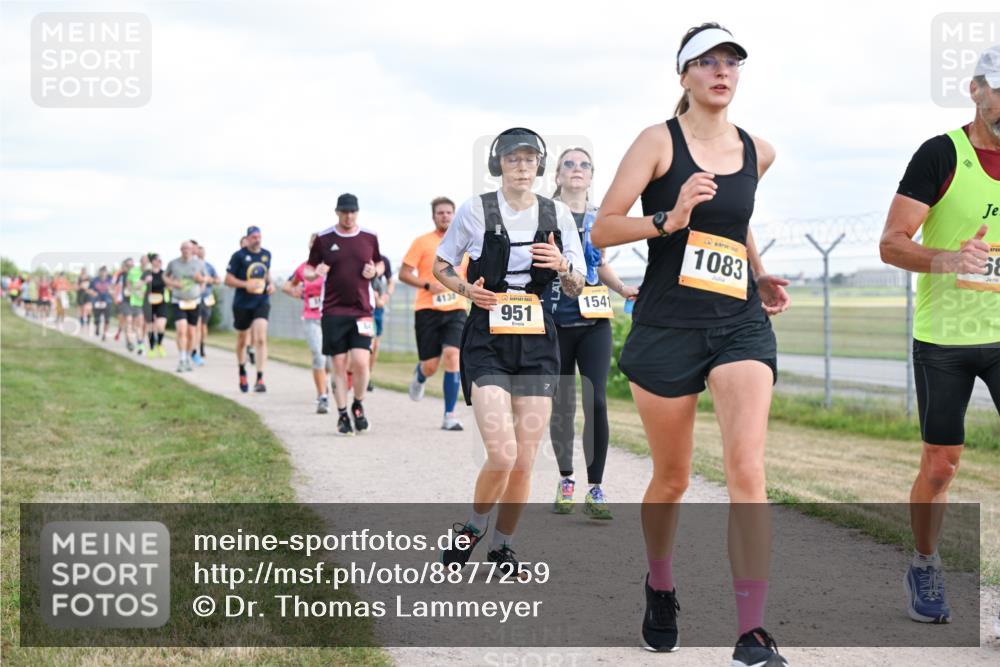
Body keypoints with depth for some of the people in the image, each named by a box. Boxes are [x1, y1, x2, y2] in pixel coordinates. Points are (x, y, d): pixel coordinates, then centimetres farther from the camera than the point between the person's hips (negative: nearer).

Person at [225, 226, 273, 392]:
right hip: (242, 304, -1)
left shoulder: (266, 254, 7)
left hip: (262, 303, 2)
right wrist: (246, 284, -21)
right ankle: (242, 373, 38)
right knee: (242, 340, 13)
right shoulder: (239, 256, -6)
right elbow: (228, 279, -6)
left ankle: (259, 379, -17)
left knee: (261, 339, -15)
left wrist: (270, 284, 5)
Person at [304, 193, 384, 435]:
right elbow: (308, 269, 10)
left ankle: (358, 406, 13)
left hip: (362, 310, 0)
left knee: (360, 362, -11)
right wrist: (315, 272, -13)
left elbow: (380, 263, 21)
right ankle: (342, 415, 12)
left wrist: (375, 271, -1)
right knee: (339, 365, 0)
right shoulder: (323, 238, 3)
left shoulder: (370, 237, 7)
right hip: (333, 311, 0)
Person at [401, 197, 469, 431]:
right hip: (427, 309, -2)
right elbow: (404, 273, -2)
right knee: (431, 365, -2)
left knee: (452, 355, -17)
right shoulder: (422, 242, 0)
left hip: (455, 309, 2)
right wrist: (428, 285, -16)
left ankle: (449, 416, -11)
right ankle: (419, 376, 39)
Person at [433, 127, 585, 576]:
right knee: (502, 455, -17)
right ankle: (472, 529, 11)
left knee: (524, 462, 1)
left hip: (538, 342, 3)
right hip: (487, 341, -3)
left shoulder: (558, 215, 7)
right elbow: (440, 266, 11)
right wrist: (466, 289, -9)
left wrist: (563, 266, -10)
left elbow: (576, 288, 12)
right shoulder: (475, 211, -1)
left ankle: (502, 545, 24)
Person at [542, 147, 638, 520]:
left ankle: (595, 490, -5)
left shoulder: (599, 218, 10)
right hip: (554, 321, -1)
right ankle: (566, 480, 23)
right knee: (562, 406, 5)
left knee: (596, 402, -10)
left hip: (594, 321, 1)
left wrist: (622, 288, 7)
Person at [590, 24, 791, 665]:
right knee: (672, 478, 10)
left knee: (747, 469, -16)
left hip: (740, 324, 2)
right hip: (668, 326, -2)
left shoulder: (759, 152, 10)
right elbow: (602, 229, -7)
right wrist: (669, 220, -22)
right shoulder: (660, 141, -3)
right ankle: (660, 591, 38)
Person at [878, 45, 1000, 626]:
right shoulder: (942, 154, -8)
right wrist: (944, 259, -29)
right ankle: (925, 568, 24)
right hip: (943, 337, -3)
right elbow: (892, 244, -12)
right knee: (942, 462, 4)